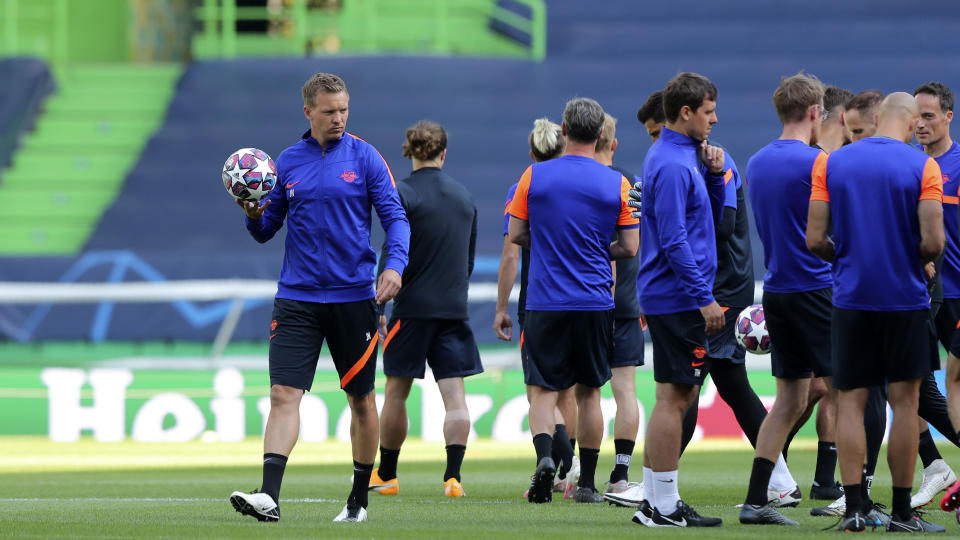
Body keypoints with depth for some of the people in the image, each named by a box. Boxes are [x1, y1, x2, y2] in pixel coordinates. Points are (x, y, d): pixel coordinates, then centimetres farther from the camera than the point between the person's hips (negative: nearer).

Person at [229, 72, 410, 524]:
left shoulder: (364, 157, 0)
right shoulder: (288, 162, 6)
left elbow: (395, 215, -3)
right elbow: (266, 231, 12)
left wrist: (395, 264, -19)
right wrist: (253, 215, -11)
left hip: (354, 296, -1)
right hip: (297, 297, 1)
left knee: (361, 400, 8)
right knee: (283, 394, -12)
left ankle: (359, 499, 21)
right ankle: (269, 495, -20)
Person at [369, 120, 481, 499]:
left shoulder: (402, 193, -7)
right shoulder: (464, 196, 10)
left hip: (413, 307, -4)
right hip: (454, 309, 4)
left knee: (396, 392, 8)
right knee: (454, 393, -1)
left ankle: (386, 475, 17)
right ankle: (453, 475, -14)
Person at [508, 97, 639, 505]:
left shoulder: (534, 176, -2)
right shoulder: (617, 184, -2)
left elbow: (516, 235, 4)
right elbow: (629, 247, 0)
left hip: (545, 303, -1)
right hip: (595, 302, 1)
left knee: (543, 390, 2)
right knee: (589, 392, 12)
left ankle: (544, 456, -25)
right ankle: (587, 484, 15)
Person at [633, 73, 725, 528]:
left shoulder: (680, 156, 15)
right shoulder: (671, 164, -17)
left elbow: (711, 216, 20)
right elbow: (674, 238, -22)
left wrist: (713, 175, 4)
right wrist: (703, 297, -20)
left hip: (669, 297, 10)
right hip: (677, 297, -10)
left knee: (678, 396, 13)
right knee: (674, 397, -6)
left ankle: (654, 498, 17)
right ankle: (663, 506, -4)